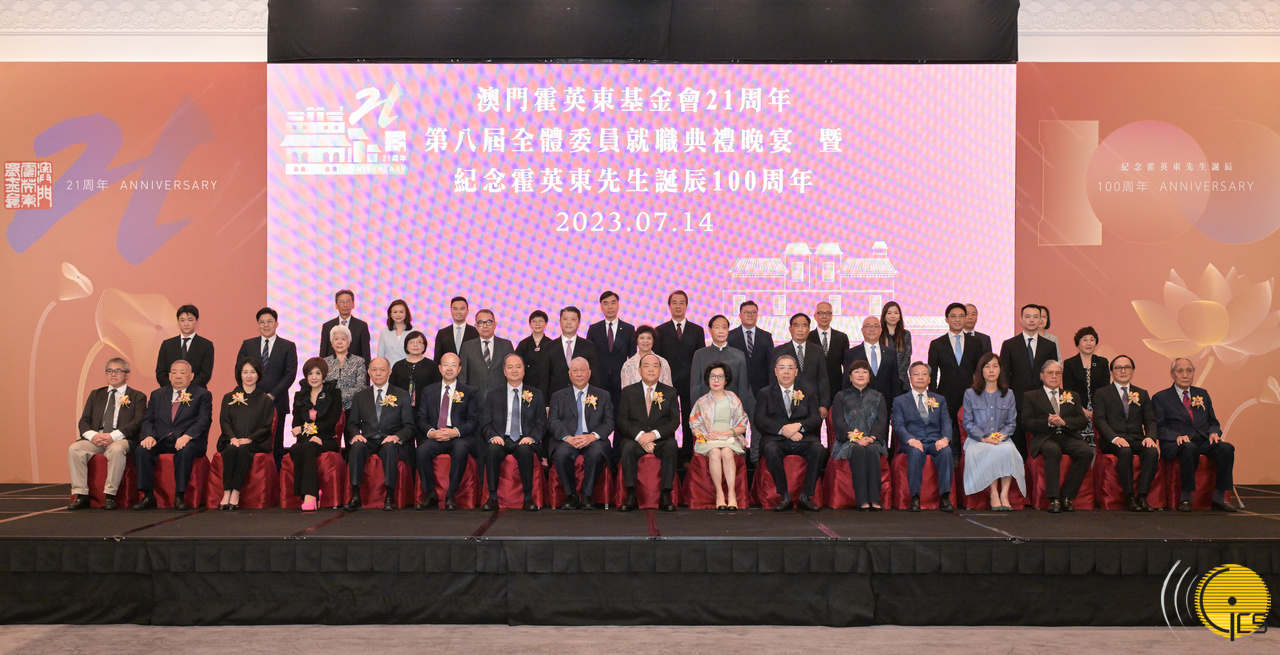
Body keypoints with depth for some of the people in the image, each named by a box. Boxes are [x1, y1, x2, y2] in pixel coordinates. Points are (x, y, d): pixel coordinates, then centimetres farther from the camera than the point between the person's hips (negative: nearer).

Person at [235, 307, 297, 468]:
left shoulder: (288, 346, 6)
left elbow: (290, 374, -2)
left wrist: (272, 395, -10)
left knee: (276, 444, 0)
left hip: (276, 402, -1)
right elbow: (239, 370, 9)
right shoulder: (247, 345, 12)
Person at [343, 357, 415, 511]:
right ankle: (355, 496, -32)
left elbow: (409, 426, 6)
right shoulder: (360, 396, 19)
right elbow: (352, 423, 16)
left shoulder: (402, 395, 12)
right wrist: (355, 435, -9)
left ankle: (390, 497, -34)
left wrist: (397, 437, -16)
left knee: (390, 448, -37)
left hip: (390, 442, -2)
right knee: (357, 447, -33)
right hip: (368, 441, 2)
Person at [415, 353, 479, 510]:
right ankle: (430, 495, -19)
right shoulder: (429, 391, 19)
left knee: (460, 450, -36)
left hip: (459, 438, -2)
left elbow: (474, 421, 3)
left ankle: (451, 495, -26)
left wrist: (456, 431, -16)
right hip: (434, 437, 2)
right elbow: (421, 418, 12)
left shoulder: (470, 392, 12)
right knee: (422, 450, -31)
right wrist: (430, 432, -11)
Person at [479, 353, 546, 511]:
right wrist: (493, 436, -13)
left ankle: (528, 498, -27)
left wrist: (531, 437, -12)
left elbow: (541, 423, 8)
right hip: (501, 440, 1)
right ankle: (492, 497, -26)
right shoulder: (493, 396, 16)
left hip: (524, 441, -1)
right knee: (492, 449, -34)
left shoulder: (536, 395, 15)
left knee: (525, 450, -36)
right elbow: (485, 423, 9)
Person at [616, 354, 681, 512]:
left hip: (661, 440, 0)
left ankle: (665, 496, -30)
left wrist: (654, 434, -16)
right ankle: (631, 496, -30)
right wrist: (639, 436, -18)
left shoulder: (670, 392, 13)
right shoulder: (628, 391, 11)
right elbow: (622, 420, 1)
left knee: (672, 445, -34)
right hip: (635, 440, 0)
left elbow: (675, 421, 2)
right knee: (627, 447, -35)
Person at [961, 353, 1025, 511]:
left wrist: (1002, 435, -11)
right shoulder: (970, 394, 9)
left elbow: (1012, 423, 10)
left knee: (1008, 450, -34)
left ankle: (1004, 494, -31)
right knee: (992, 452, -35)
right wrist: (983, 438, -13)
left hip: (1002, 440, 2)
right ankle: (993, 494, -28)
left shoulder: (1008, 395, 16)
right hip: (977, 439, -2)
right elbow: (967, 423, 2)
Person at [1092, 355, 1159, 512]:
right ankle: (1129, 498, -29)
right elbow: (1099, 420, -2)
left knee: (1152, 452, -30)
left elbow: (1150, 420, 12)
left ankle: (1142, 496, -28)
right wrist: (1114, 438, -20)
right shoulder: (1101, 394, 10)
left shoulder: (1142, 394, 21)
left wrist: (1150, 437, -11)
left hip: (1137, 439, 3)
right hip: (1111, 441, -3)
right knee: (1125, 451, -36)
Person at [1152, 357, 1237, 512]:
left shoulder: (1202, 394, 23)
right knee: (1189, 448, -39)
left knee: (1227, 448, -27)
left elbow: (1213, 422, 22)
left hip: (1204, 441, 5)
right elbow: (1159, 428, 0)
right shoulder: (1160, 398, 8)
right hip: (1176, 444, -4)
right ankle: (1186, 498, -27)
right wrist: (1177, 436, -18)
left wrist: (1214, 433, -2)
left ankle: (1219, 497, -17)